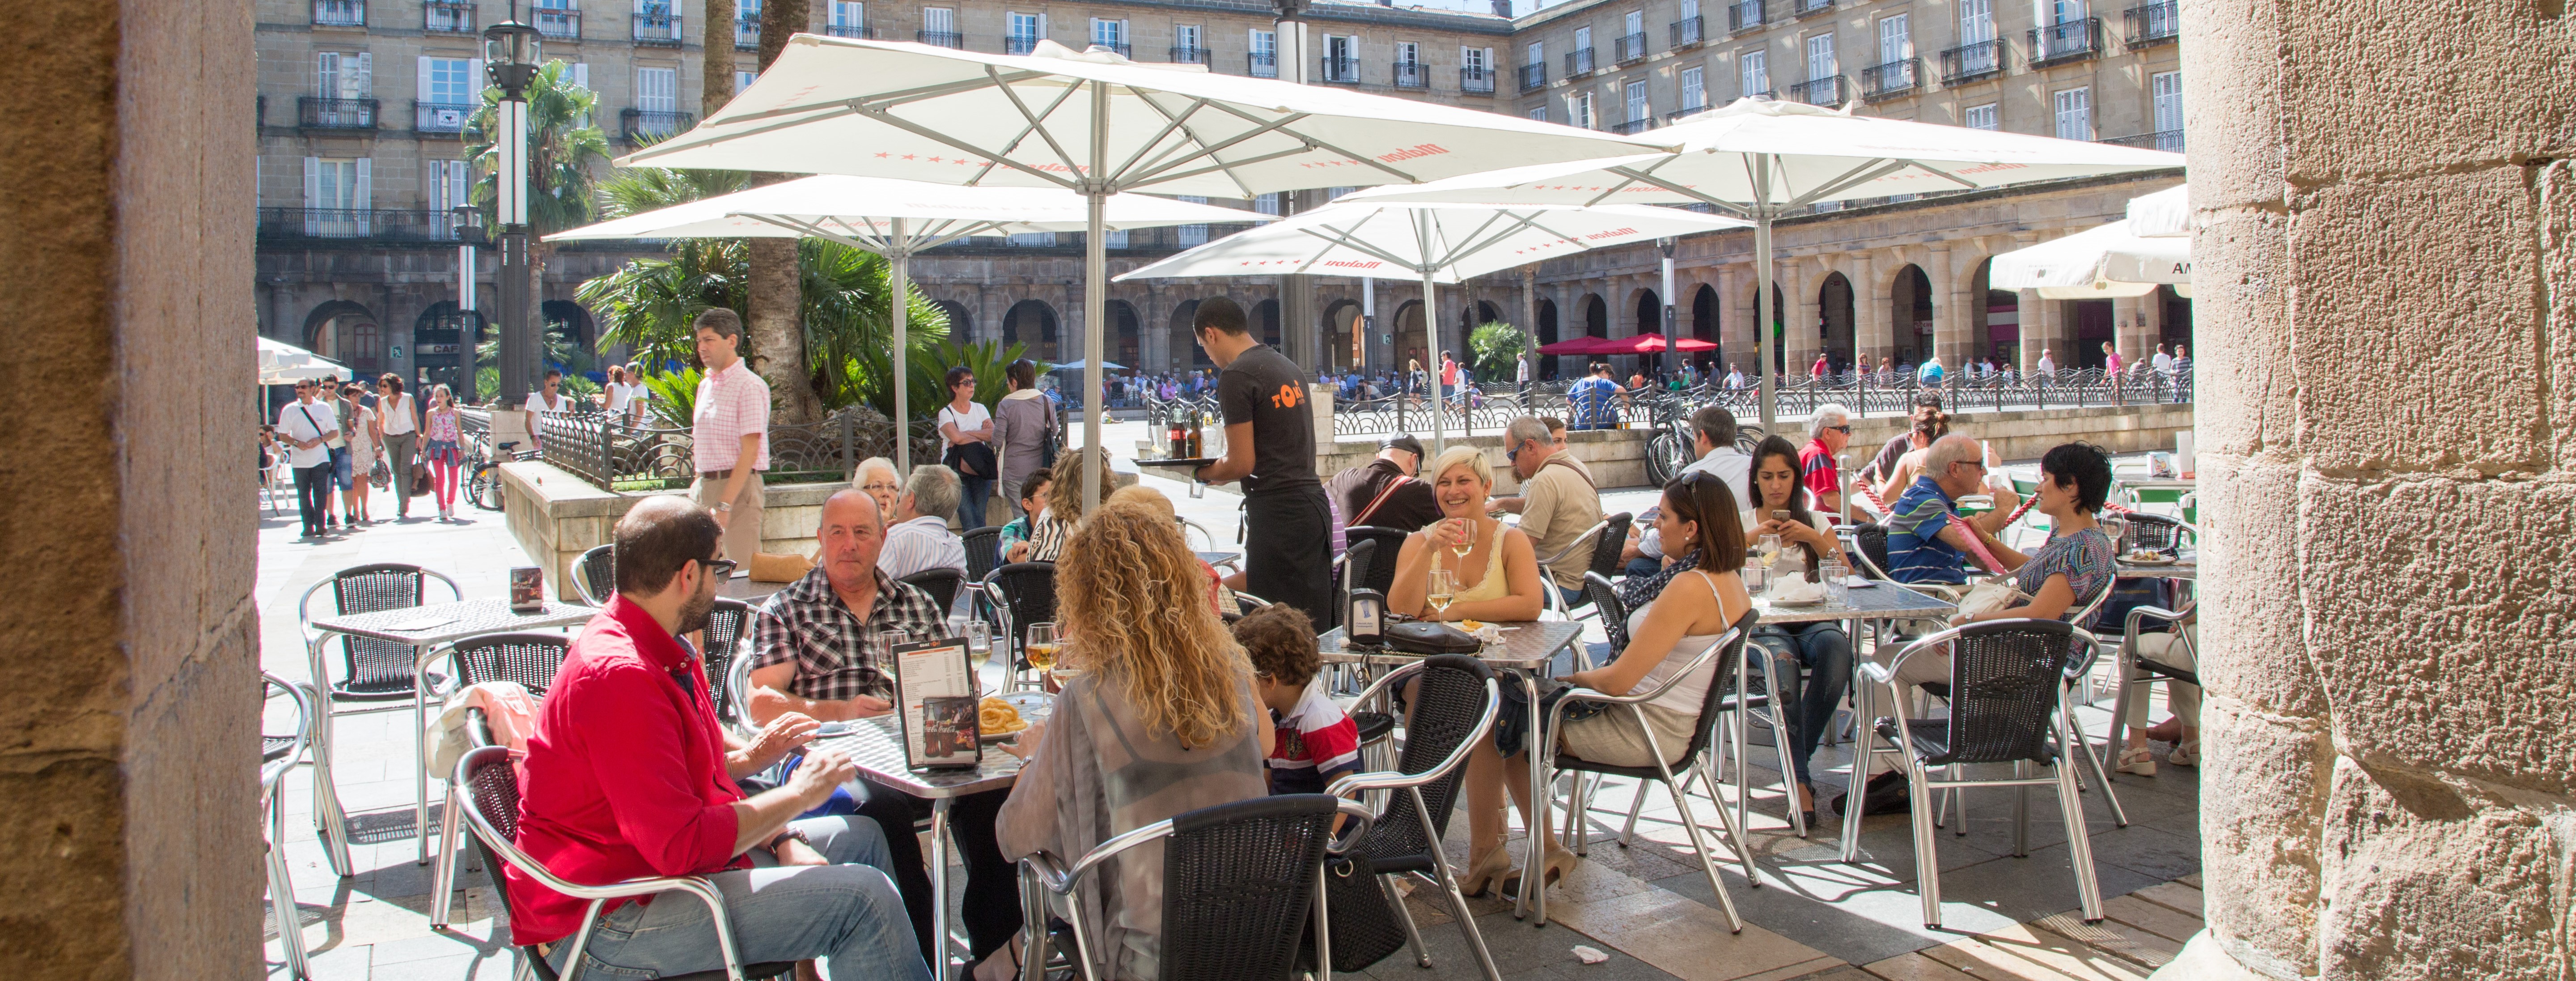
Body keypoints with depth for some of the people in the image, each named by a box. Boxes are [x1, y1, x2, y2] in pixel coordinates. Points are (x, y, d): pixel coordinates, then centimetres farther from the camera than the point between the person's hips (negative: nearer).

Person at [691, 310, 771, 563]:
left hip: (738, 486, -7)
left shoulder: (750, 386, -10)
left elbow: (749, 452, -16)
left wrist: (725, 505, -21)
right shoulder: (705, 385, 15)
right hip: (704, 485, 7)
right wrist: (698, 485, 14)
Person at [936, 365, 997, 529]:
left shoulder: (980, 410, 13)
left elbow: (993, 435, -3)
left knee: (979, 519, -10)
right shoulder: (946, 413, 0)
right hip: (956, 471, -3)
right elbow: (956, 437, -20)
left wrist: (967, 434, -10)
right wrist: (980, 435, -6)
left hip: (980, 472, 3)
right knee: (971, 520, -18)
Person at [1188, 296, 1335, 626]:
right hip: (1315, 504, 9)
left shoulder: (1236, 376, -10)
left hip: (1277, 512, -9)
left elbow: (1242, 464, -12)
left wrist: (1204, 473, 7)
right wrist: (1222, 470, 23)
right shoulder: (1289, 367, 16)